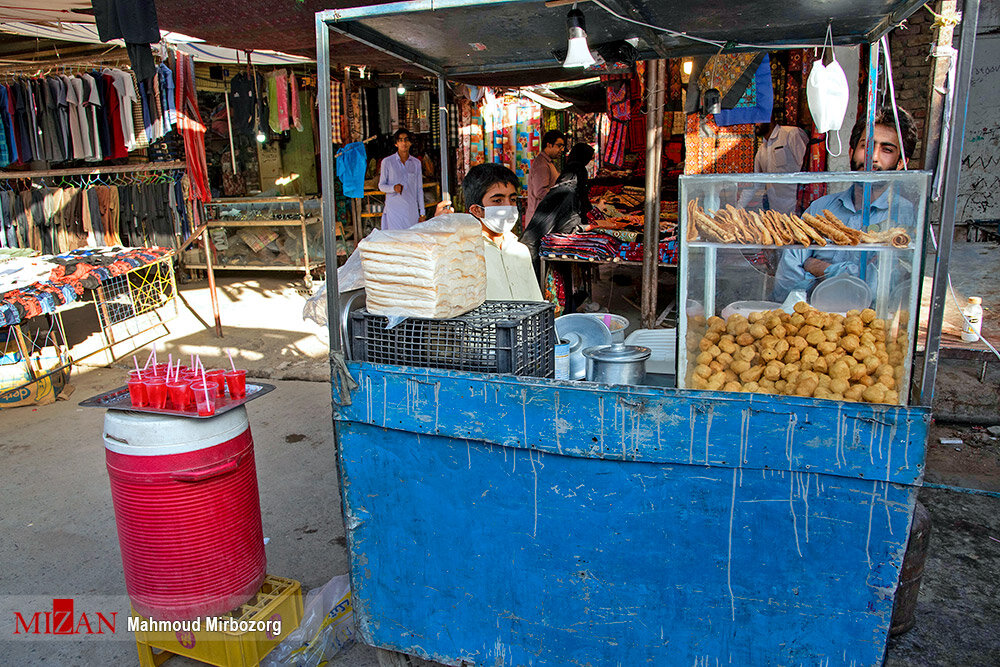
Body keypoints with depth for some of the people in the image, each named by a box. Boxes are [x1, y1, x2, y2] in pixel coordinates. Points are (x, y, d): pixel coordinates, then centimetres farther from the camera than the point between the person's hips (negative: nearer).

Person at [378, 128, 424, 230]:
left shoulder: (416, 163, 10)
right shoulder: (387, 162, 1)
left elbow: (419, 189, 12)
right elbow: (381, 185, 5)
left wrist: (422, 213, 8)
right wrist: (394, 188, -18)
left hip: (412, 210, 3)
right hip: (394, 209, -3)